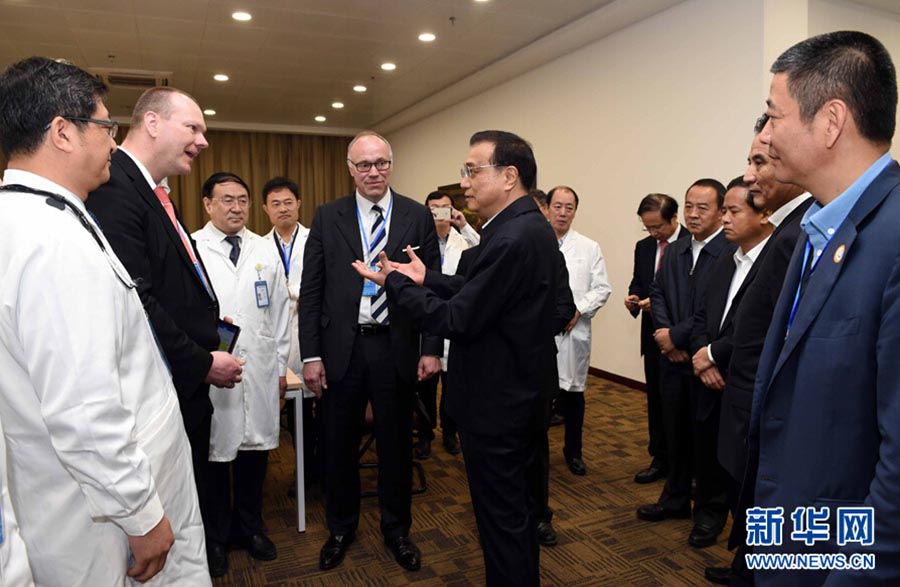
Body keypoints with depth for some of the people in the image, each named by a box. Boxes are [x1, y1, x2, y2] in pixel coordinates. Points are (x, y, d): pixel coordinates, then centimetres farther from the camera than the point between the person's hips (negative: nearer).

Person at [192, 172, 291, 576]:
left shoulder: (266, 252, 8)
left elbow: (280, 312, 10)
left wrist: (281, 365, 9)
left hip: (259, 373, 3)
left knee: (254, 449, 14)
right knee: (214, 452, 10)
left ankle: (249, 527, 35)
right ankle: (214, 536, 31)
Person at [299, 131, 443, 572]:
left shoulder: (418, 216, 1)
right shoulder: (328, 217, 3)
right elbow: (311, 290, 1)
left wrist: (431, 348, -5)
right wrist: (310, 354, -4)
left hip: (397, 348, 0)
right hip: (341, 348, 1)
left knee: (396, 444, 13)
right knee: (339, 444, 14)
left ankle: (396, 528, 36)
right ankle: (341, 527, 38)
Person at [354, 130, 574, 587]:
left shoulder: (511, 238, -25)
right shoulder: (529, 226, 6)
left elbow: (455, 321, -23)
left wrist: (395, 282, -12)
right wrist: (427, 278, 5)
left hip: (497, 404, -10)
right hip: (519, 394, 10)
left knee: (502, 517, 8)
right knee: (516, 506, 25)